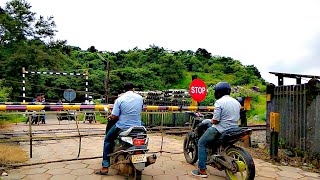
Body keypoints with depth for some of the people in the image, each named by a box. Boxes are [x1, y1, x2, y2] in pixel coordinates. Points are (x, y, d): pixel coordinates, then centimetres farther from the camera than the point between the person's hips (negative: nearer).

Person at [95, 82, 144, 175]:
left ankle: (105, 167, 13)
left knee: (107, 140, 19)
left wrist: (111, 117, 12)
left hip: (122, 127, -3)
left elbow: (114, 117, -11)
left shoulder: (119, 99, -9)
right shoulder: (140, 98, 0)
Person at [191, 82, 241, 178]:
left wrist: (212, 120, 2)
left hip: (220, 130, -8)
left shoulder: (219, 102, -14)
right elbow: (237, 118, 15)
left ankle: (202, 170, 0)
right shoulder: (237, 102, 9)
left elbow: (215, 120, -19)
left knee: (201, 143, 5)